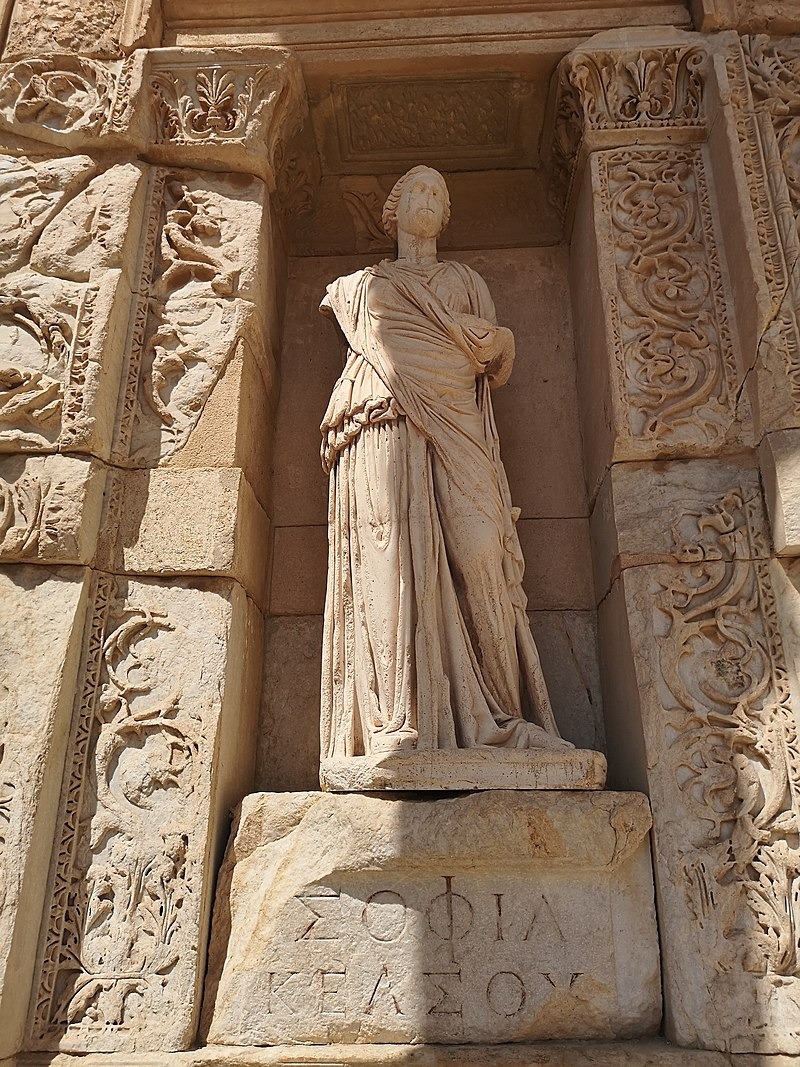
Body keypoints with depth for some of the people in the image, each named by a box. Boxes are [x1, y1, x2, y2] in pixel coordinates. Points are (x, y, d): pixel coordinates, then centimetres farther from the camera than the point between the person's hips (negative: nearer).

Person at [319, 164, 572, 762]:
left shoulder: (467, 281, 31)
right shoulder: (365, 284, 27)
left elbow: (496, 358, 18)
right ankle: (399, 724, -26)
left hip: (458, 427, 2)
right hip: (388, 424, -1)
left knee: (479, 553, -18)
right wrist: (464, 332, 9)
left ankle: (502, 718, -18)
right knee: (397, 556, -20)